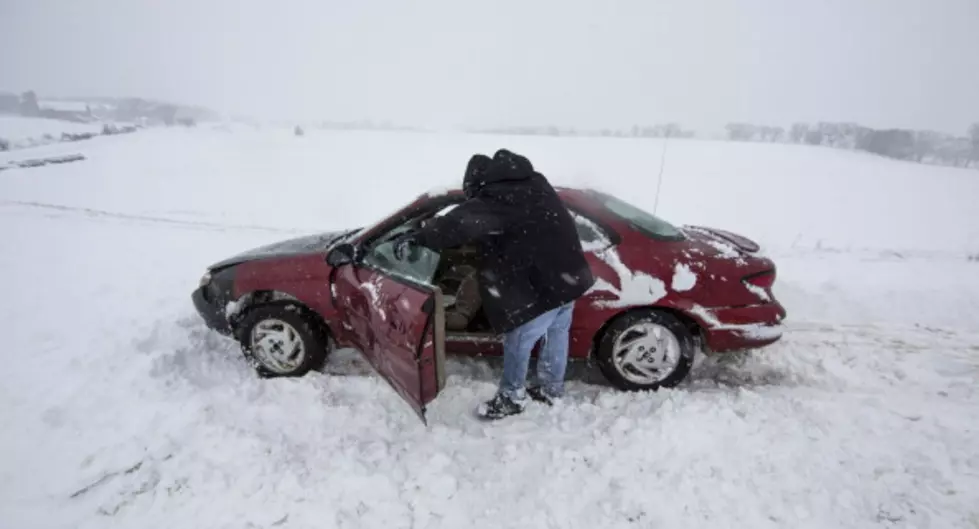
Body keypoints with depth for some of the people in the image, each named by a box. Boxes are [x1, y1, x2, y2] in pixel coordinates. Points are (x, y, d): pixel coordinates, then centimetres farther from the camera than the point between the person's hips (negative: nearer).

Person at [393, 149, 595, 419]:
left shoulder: (497, 197, -15)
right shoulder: (534, 182, 14)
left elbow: (460, 223, -27)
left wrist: (416, 238, -26)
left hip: (543, 284, -9)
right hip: (570, 274, 10)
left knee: (518, 341, 7)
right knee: (557, 333, 23)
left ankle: (511, 397, 25)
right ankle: (552, 388, 40)